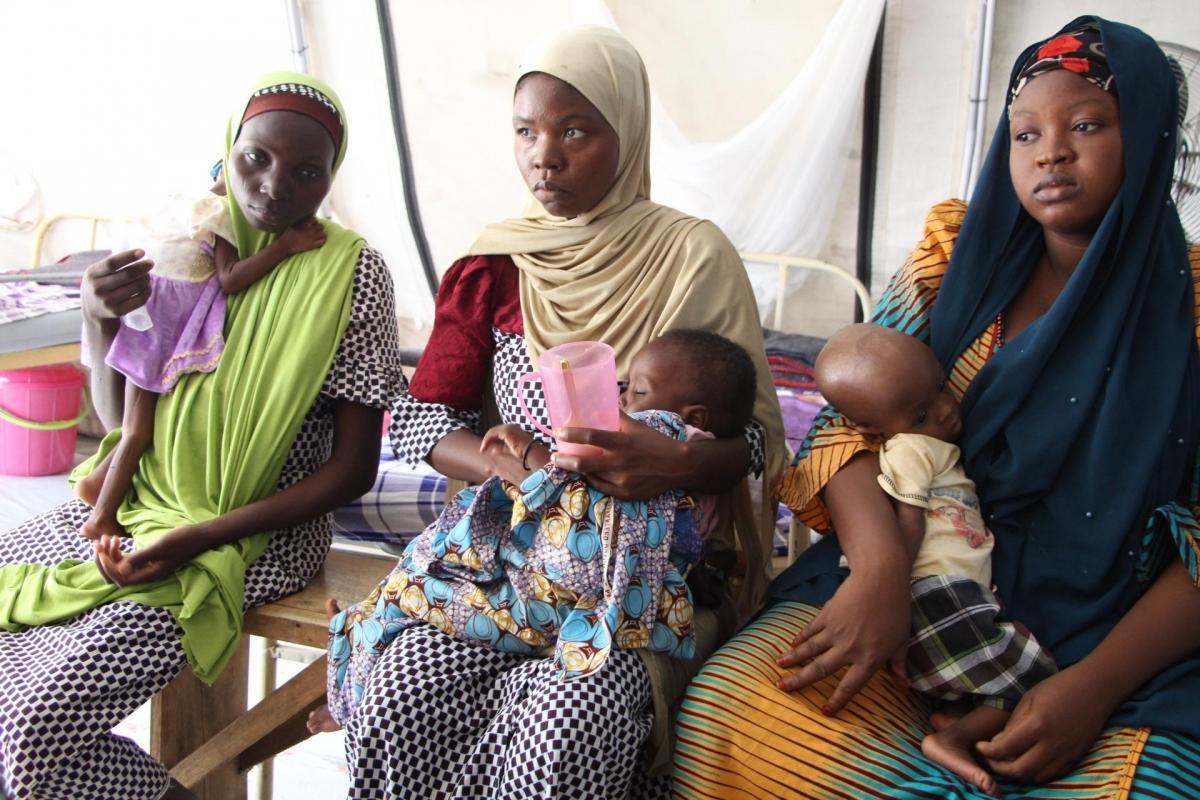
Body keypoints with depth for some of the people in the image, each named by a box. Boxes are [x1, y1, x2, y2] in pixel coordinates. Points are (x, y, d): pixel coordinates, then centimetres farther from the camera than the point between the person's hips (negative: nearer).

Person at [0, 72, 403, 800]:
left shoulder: (350, 275, -12)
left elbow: (353, 469, -11)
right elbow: (122, 420, 7)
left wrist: (199, 538, -18)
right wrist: (100, 319, -12)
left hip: (259, 533, -6)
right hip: (139, 503, 6)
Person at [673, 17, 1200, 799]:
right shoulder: (956, 257, 6)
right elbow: (851, 417, -2)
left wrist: (1096, 685, -17)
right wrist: (879, 564, -22)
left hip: (1125, 638, -1)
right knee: (733, 716, -22)